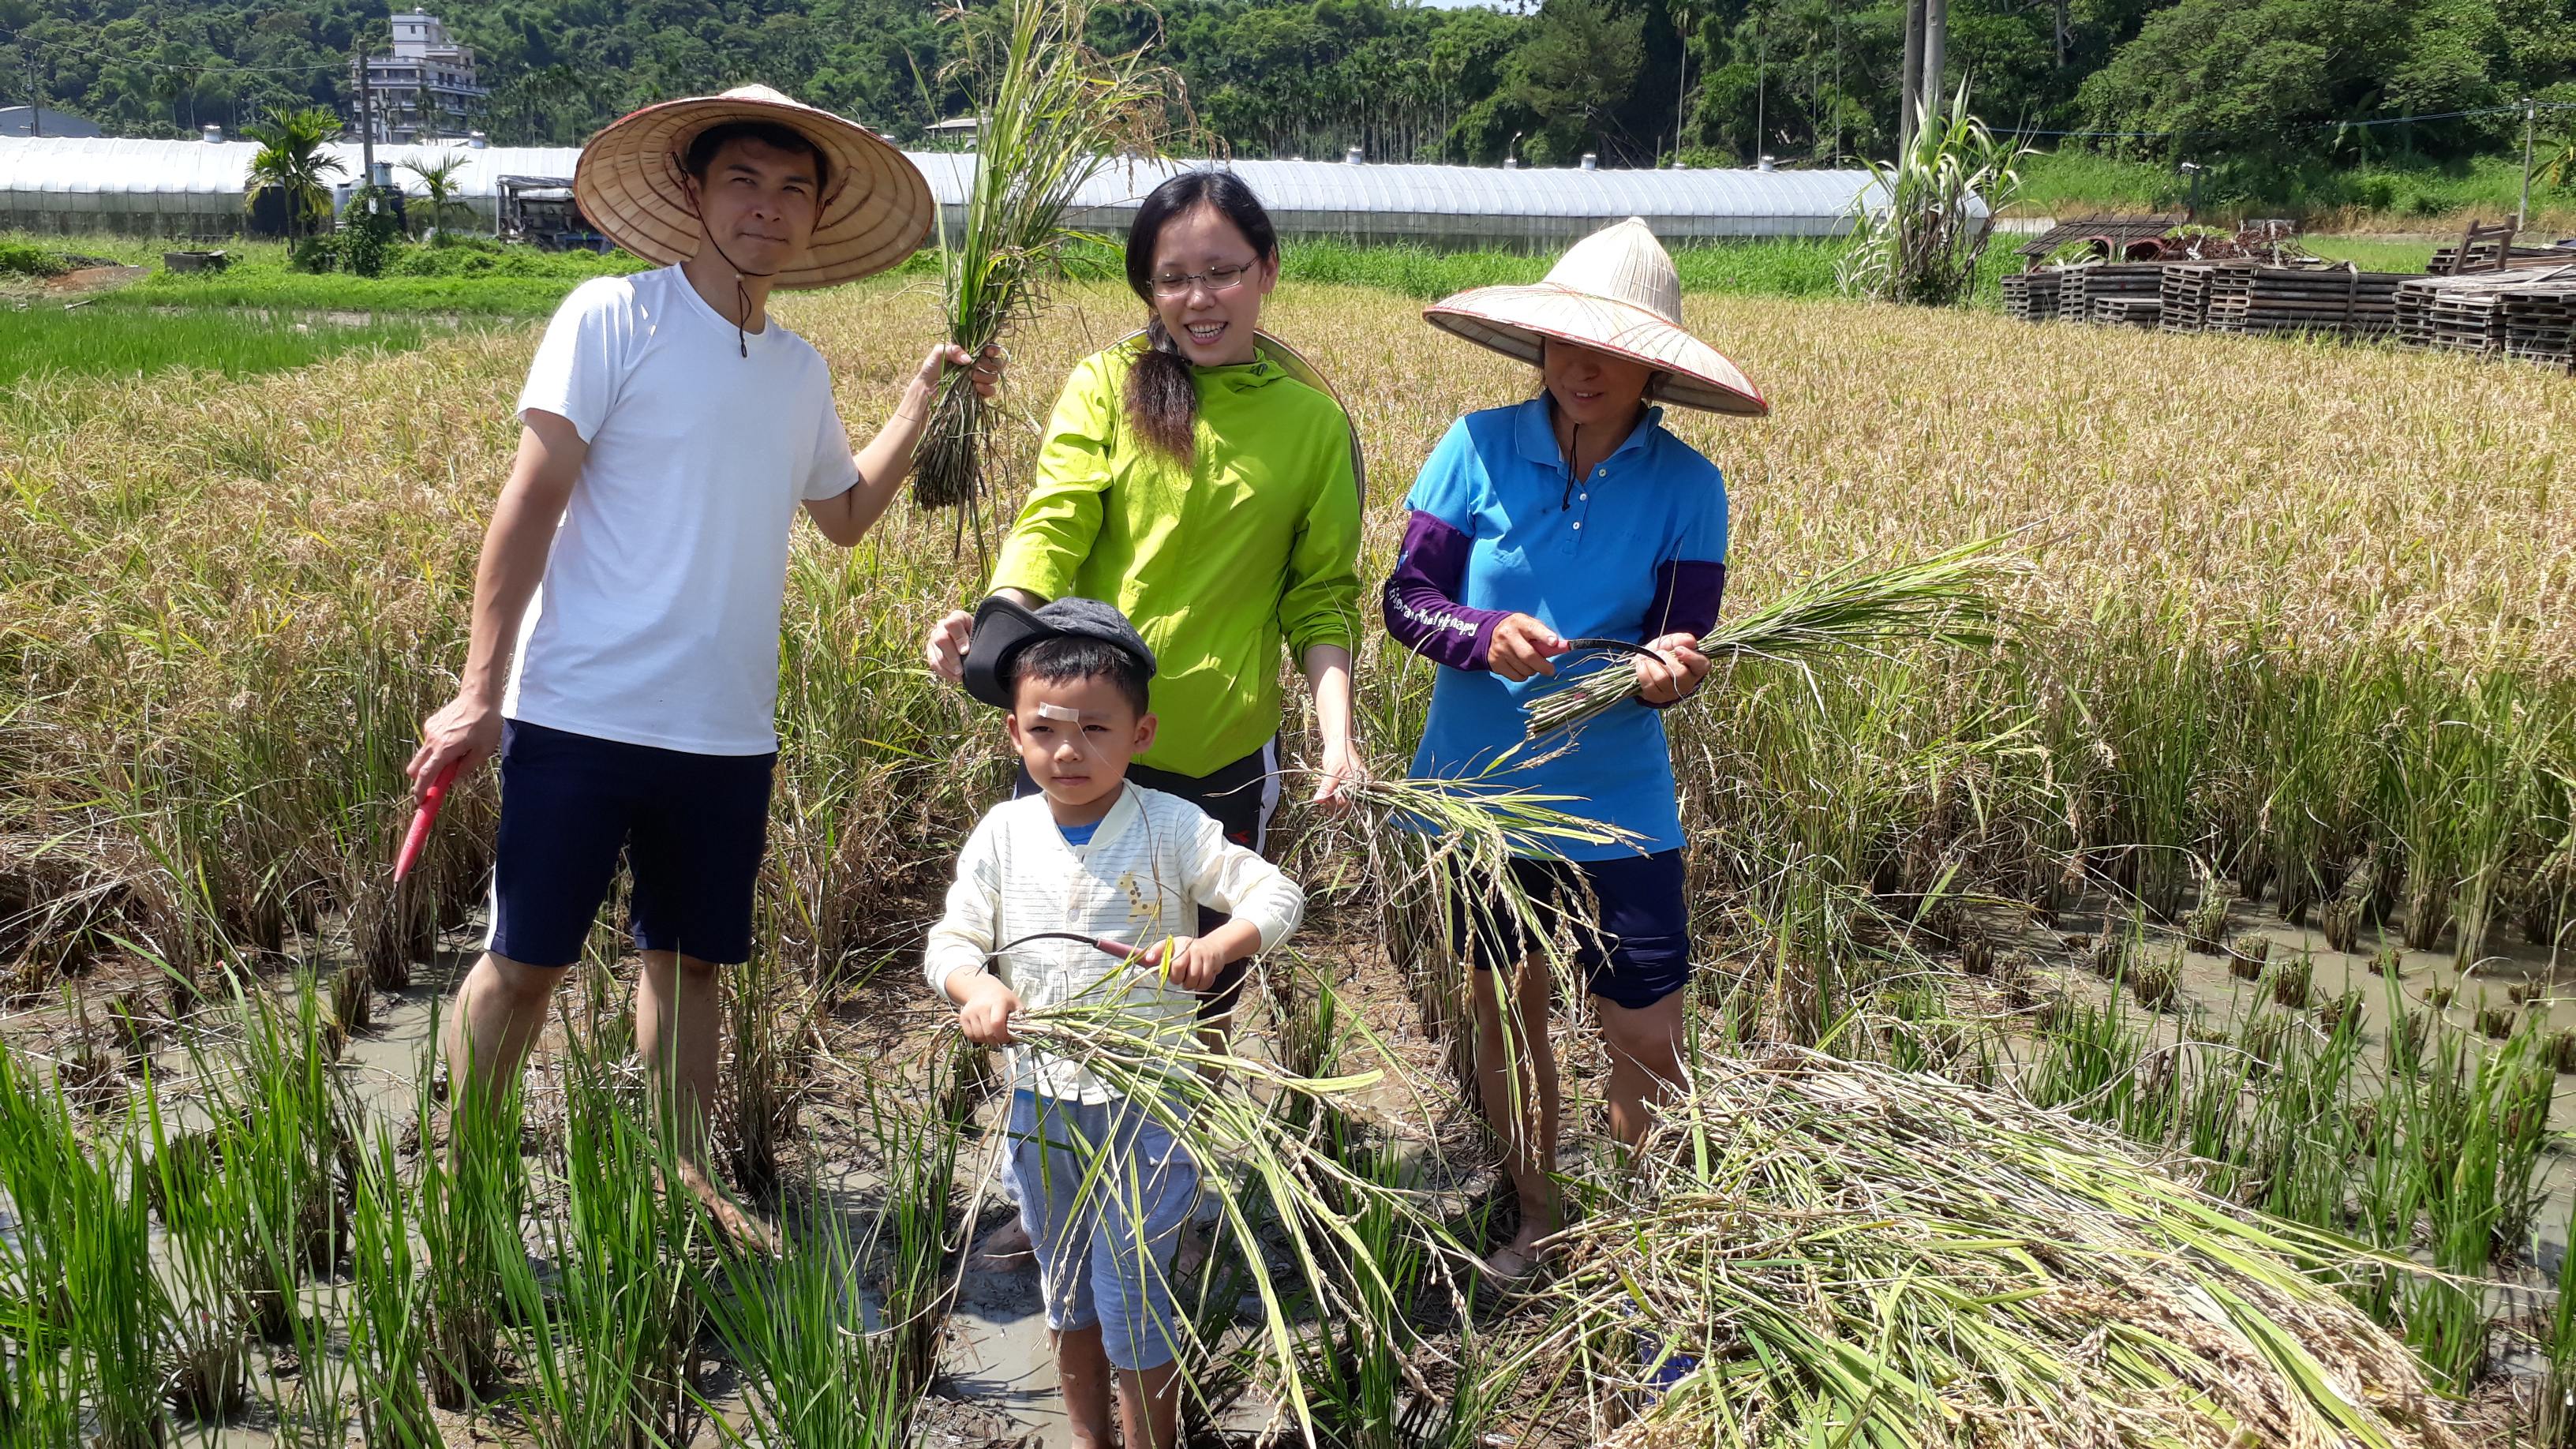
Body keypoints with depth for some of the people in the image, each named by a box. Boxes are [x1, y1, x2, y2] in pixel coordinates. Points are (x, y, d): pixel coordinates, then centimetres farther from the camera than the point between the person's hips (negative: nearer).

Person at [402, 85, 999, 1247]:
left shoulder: (800, 368, 12)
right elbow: (532, 501, -9)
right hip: (583, 715, -5)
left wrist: (923, 399, 16)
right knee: (524, 960, 2)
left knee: (689, 960, 15)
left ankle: (687, 1183, 29)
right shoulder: (613, 317, -6)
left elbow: (845, 514, 26)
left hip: (727, 732, 5)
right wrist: (479, 693, -13)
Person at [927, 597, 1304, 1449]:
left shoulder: (1172, 828, -12)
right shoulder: (1003, 834, -3)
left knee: (1135, 1306, 1)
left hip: (1146, 1104, -4)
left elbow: (1278, 896, -13)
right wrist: (976, 986, -21)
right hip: (1040, 1103, 4)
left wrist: (1217, 946, -33)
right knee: (1066, 1295, 21)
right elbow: (951, 941, 1)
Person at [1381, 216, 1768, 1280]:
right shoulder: (1480, 447, -9)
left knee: (1649, 1043, 2)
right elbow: (1405, 599, -10)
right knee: (1504, 1012, 16)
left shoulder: (1686, 486, -8)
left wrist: (1666, 669, -34)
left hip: (1614, 803, -1)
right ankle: (1535, 1224, 38)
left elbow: (1681, 639, -11)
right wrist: (1488, 635, -29)